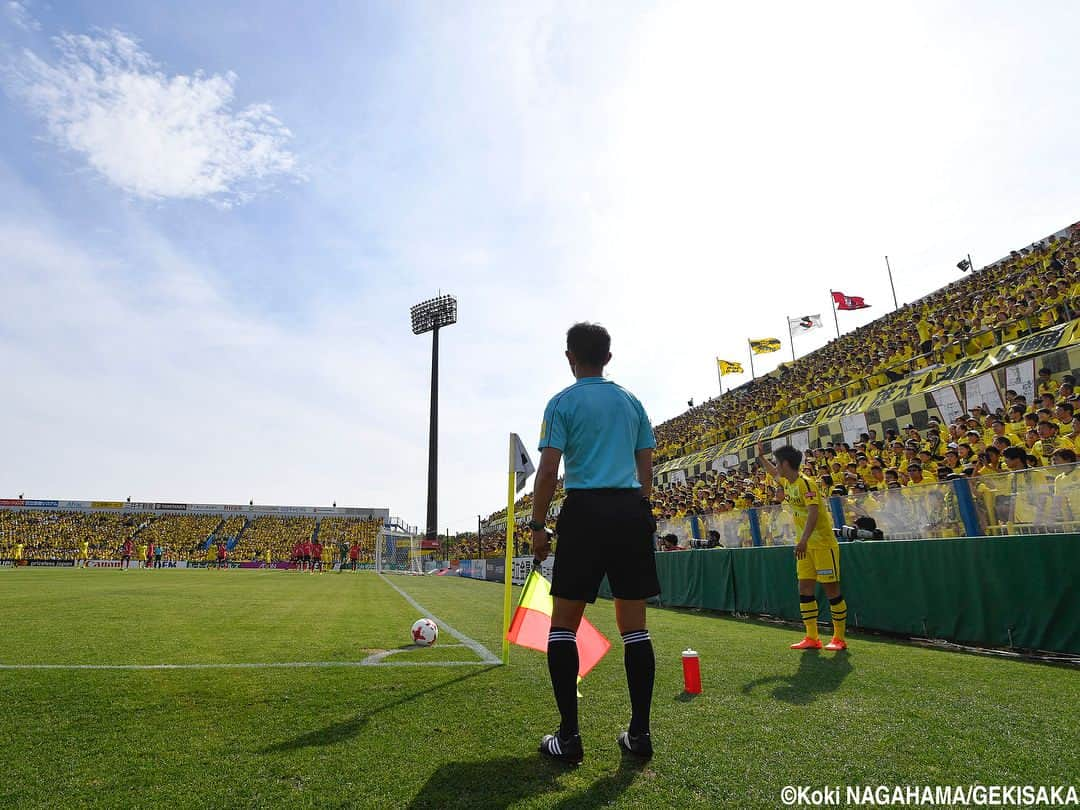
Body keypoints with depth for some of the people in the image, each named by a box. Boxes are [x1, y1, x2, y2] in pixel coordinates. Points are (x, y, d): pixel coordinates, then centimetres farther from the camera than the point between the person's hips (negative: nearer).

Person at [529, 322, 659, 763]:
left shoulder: (563, 402, 0)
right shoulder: (632, 401, 14)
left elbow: (548, 471, -7)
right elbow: (646, 468, 14)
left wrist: (537, 525, 0)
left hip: (585, 512, -4)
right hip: (632, 512, 5)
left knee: (563, 625, 6)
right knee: (634, 626, 10)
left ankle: (568, 736, 8)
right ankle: (639, 732, 17)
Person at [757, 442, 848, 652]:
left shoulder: (805, 483, -18)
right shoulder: (788, 483, 8)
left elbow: (813, 512, -30)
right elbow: (775, 474, 32)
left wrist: (803, 540, -38)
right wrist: (762, 456, 33)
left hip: (823, 544, -8)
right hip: (805, 546, 8)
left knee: (831, 589, 0)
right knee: (805, 590, 5)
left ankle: (839, 639, 10)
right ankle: (812, 638, 11)